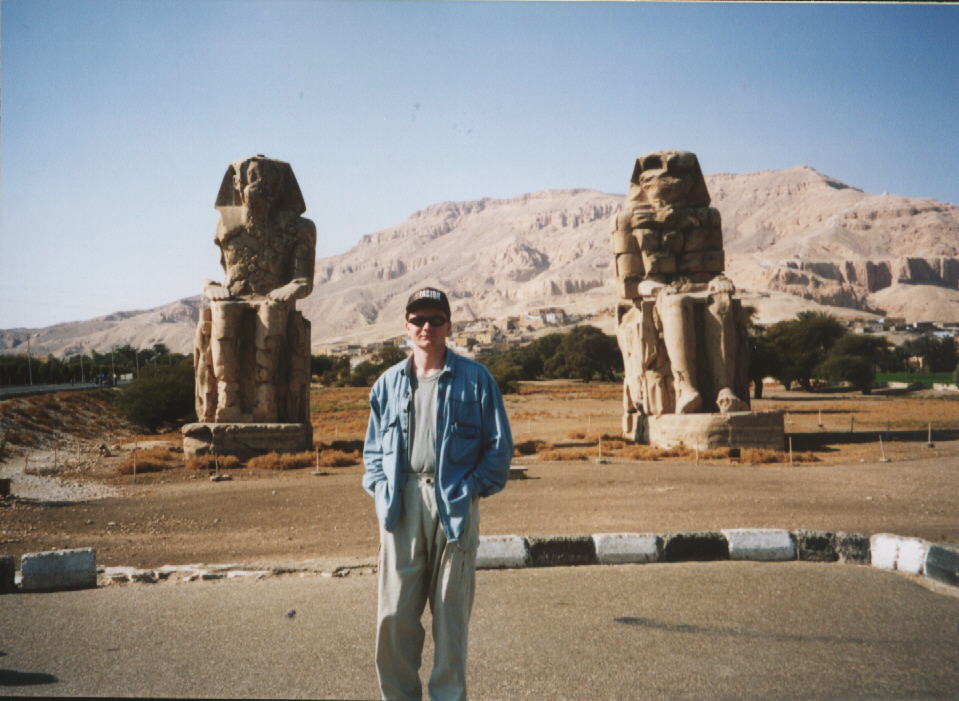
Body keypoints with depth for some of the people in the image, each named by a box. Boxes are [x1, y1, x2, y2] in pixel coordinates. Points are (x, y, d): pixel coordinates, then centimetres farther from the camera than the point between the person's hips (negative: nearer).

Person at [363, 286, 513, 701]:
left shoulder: (475, 378, 3)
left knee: (451, 613, 5)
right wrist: (380, 487, 3)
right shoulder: (389, 382, 13)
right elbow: (373, 446, 18)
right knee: (394, 614, 1)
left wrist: (471, 487, -6)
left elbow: (499, 446, 3)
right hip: (402, 505, 2)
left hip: (455, 506, -2)